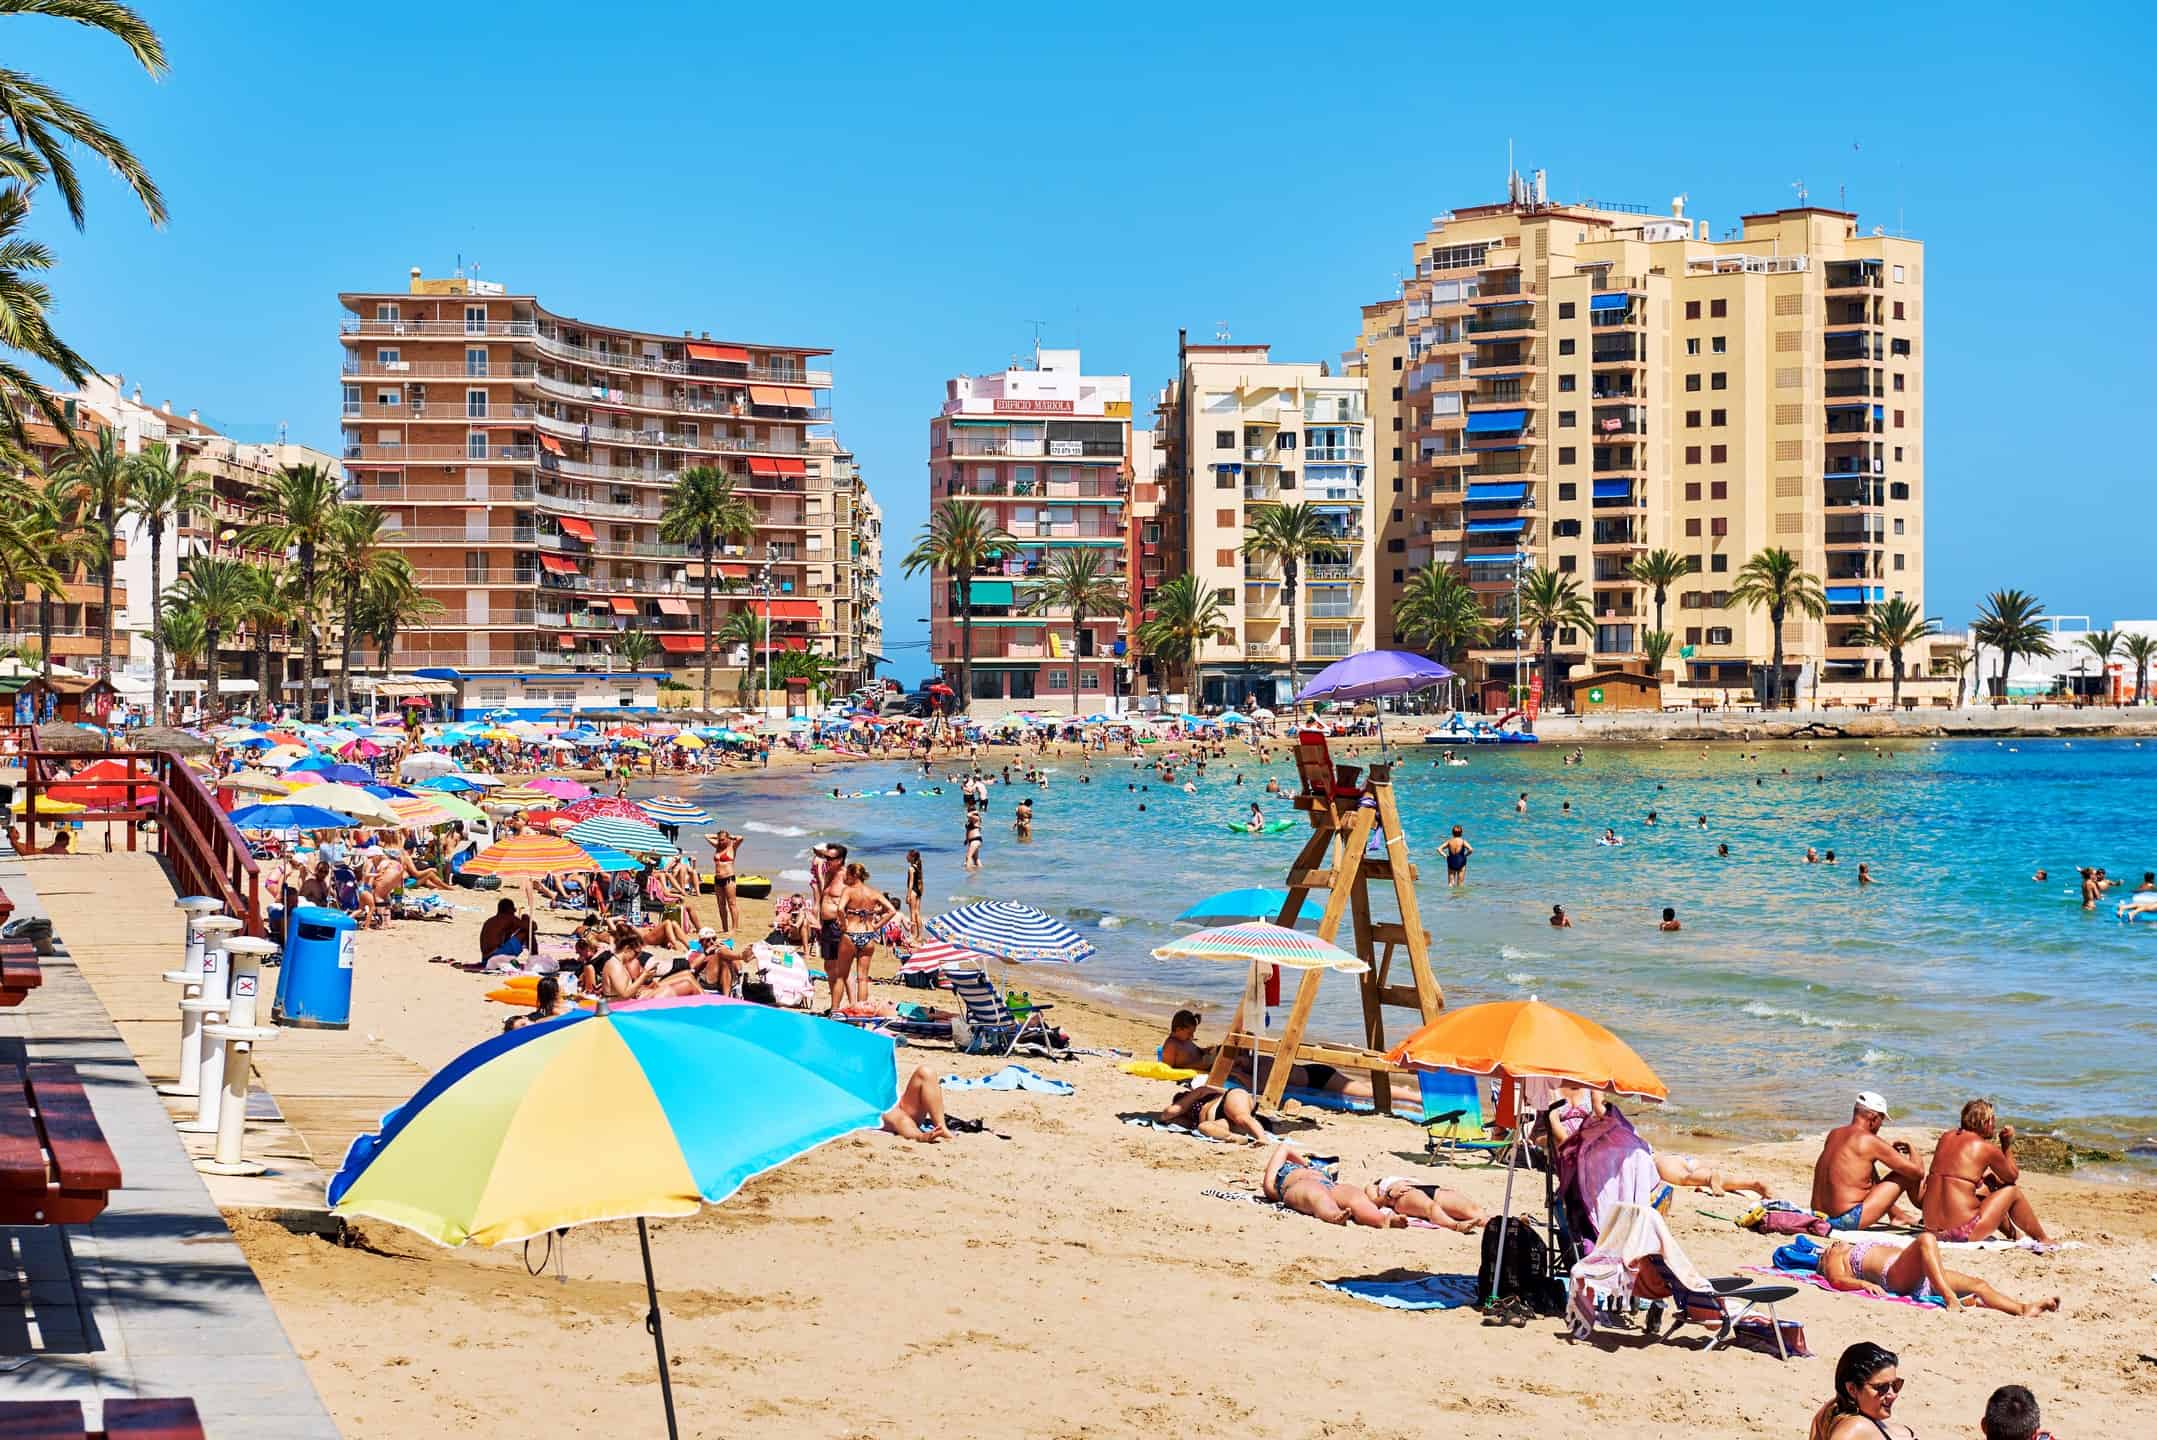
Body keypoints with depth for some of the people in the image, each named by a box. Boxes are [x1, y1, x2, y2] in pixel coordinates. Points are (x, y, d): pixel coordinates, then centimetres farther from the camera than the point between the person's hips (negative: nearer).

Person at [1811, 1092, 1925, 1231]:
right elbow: (1917, 1172, -4)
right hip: (1849, 1219, -8)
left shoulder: (1833, 1134, 12)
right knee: (1907, 1174, 5)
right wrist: (1912, 1150, 16)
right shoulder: (1869, 1141, -9)